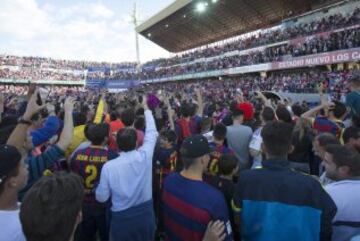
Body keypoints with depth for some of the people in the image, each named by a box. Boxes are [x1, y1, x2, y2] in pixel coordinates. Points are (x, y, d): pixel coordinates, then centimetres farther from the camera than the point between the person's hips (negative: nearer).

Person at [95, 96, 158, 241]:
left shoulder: (108, 166, -17)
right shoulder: (145, 156, -16)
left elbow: (101, 198, -6)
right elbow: (152, 133, 2)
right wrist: (146, 108, 13)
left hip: (121, 219, -1)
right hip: (146, 215, 2)